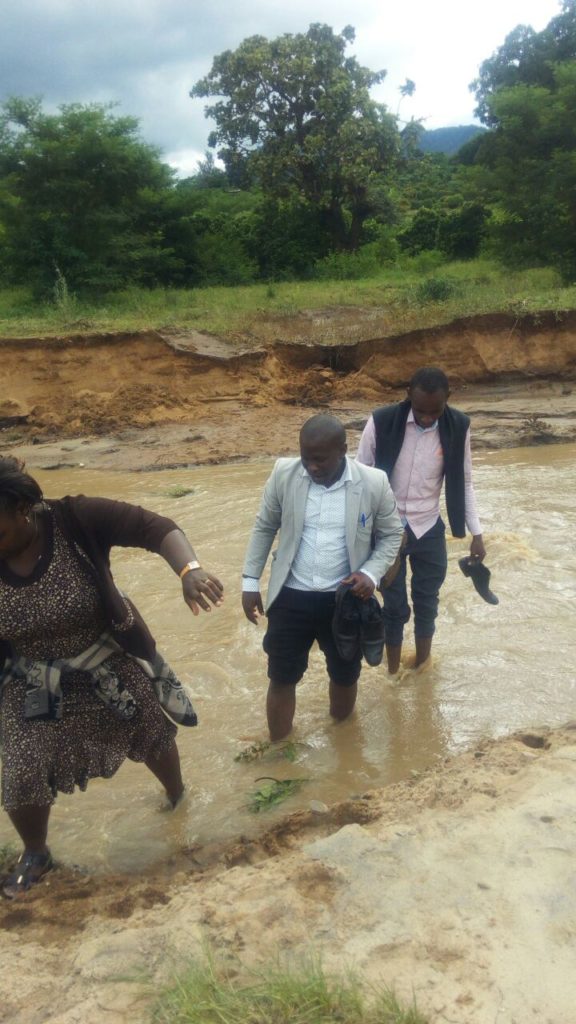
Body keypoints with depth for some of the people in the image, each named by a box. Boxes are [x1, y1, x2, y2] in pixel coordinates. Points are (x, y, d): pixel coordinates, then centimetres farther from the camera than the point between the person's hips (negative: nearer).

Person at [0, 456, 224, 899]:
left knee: (155, 735, 21)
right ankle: (36, 855, 42)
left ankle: (177, 797, 56)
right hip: (36, 688, 1)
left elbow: (154, 527, -38)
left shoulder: (76, 520, -30)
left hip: (112, 664, -1)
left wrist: (190, 570, -57)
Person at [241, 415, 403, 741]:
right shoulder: (284, 474, -10)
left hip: (345, 599, 0)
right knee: (282, 678, 10)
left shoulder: (374, 484, -14)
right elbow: (264, 527, 3)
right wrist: (250, 581, 2)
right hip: (291, 597, 0)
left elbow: (392, 534, 1)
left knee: (345, 675, 18)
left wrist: (371, 573, -16)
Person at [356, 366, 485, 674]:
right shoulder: (381, 422, -18)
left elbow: (463, 483, 2)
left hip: (429, 530, 2)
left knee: (427, 604, 14)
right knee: (394, 606, 9)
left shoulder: (458, 427, -10)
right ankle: (393, 673, 29)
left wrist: (476, 534, 2)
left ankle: (422, 669, 35)